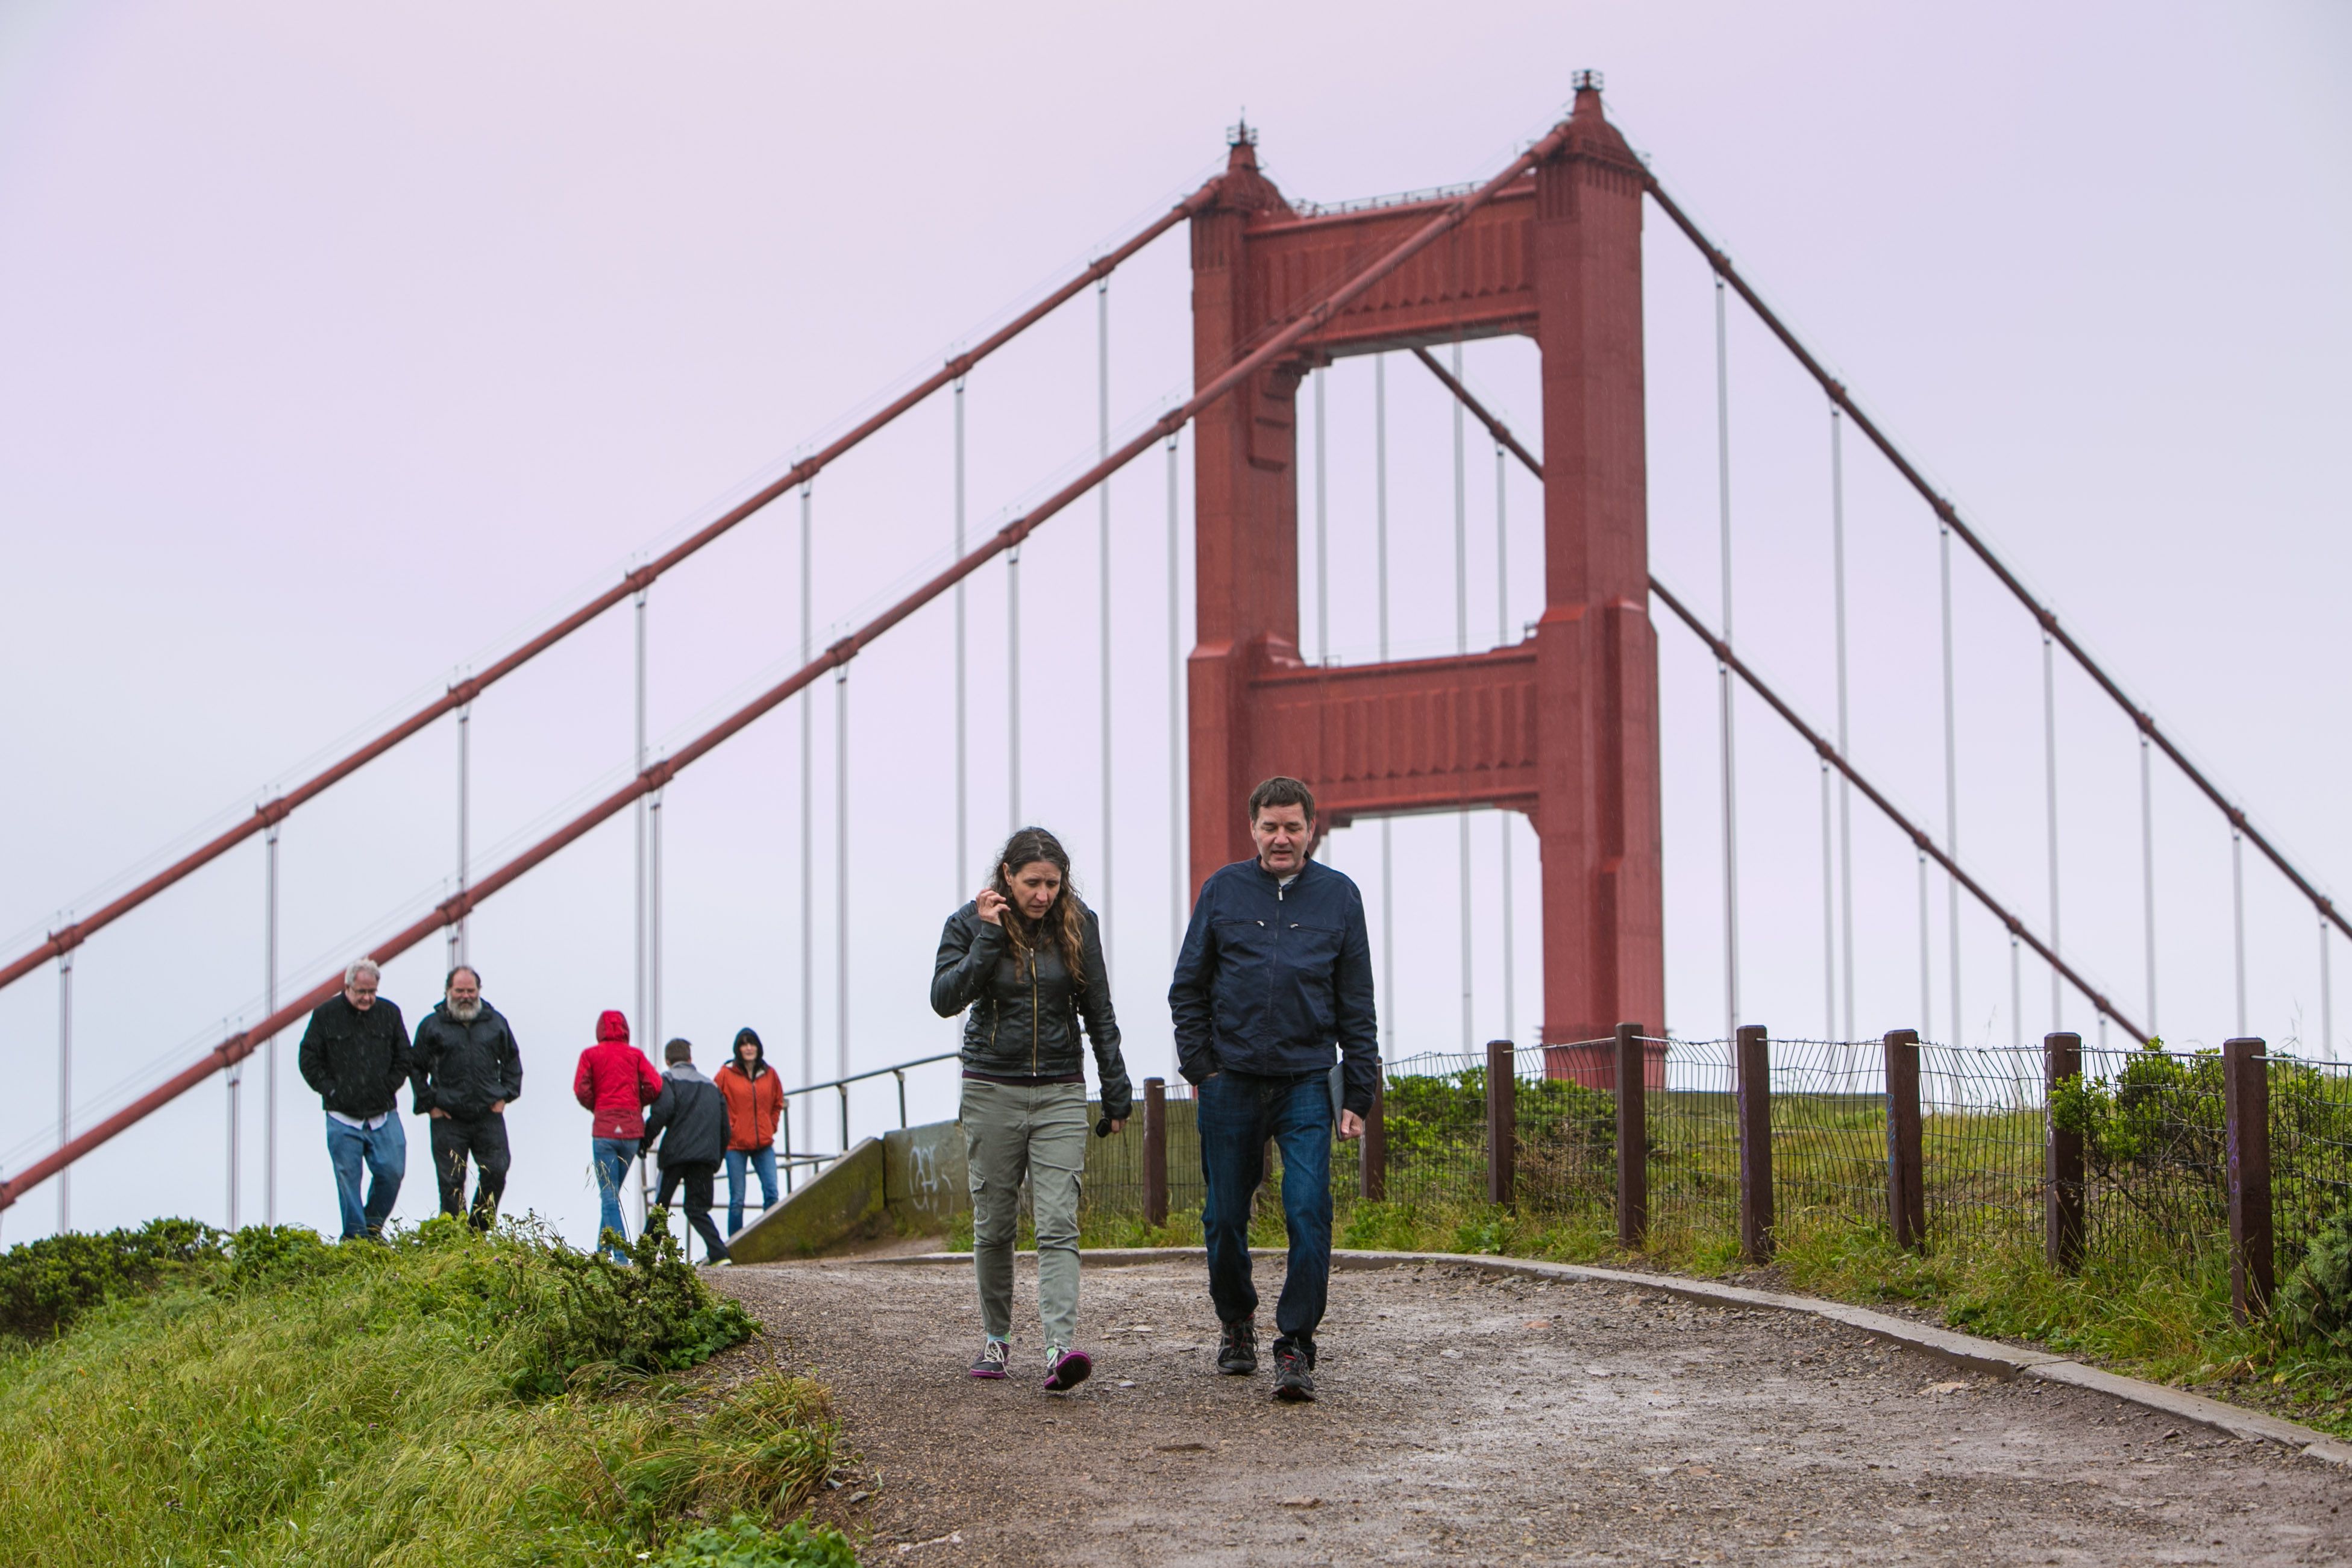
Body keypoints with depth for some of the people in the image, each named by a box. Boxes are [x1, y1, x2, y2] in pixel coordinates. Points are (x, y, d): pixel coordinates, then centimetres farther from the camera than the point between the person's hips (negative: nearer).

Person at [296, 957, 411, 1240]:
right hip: (343, 1117, -2)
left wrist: (387, 1089, 4)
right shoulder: (326, 1015, 0)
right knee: (348, 1178, -1)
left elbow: (404, 1059, 14)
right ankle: (355, 1236, 6)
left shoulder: (389, 1013, 6)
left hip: (384, 1114, 2)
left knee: (392, 1172, -5)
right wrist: (330, 1090, -2)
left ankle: (373, 1226, 15)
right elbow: (309, 1059, 5)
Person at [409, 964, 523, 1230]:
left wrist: (505, 1096, 9)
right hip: (448, 1120, -2)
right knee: (452, 1184, -1)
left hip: (489, 1116, 2)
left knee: (496, 1174, -3)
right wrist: (429, 1105, 0)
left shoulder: (495, 1022, 9)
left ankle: (478, 1230, 13)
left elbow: (512, 1061, 20)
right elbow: (416, 1069, 8)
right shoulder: (432, 1026, 2)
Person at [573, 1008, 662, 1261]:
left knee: (609, 1194, -2)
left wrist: (595, 1108, 11)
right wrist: (636, 1105, 12)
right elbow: (655, 1086, -3)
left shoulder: (591, 1054, 3)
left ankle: (620, 1253, -12)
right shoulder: (636, 1055, 8)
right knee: (613, 1191, 16)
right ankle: (604, 1249, 18)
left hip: (603, 1129, -3)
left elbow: (581, 1090, -7)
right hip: (632, 1128, 3)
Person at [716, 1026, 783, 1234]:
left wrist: (771, 1128, 11)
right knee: (737, 1200, 0)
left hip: (764, 1145, 3)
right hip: (736, 1144, -3)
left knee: (771, 1194, -7)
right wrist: (726, 1131, -3)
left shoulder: (769, 1074, 7)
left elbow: (778, 1104, 21)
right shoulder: (727, 1074, -3)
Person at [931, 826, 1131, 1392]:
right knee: (994, 1224, 7)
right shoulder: (970, 923, -2)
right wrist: (988, 937, -19)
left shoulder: (1079, 925, 3)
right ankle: (996, 1339, 24)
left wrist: (1116, 1090, 10)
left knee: (1059, 1223, -12)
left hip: (1060, 1092, 0)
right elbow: (944, 999, -14)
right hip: (992, 1090, 0)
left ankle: (1061, 1347, -23)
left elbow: (1099, 1011, 10)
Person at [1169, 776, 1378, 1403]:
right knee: (1225, 1216, 8)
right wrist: (1201, 1066, -1)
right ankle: (1236, 1321, 31)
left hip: (1306, 1082, -1)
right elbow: (1188, 988, 9)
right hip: (1231, 1081, 1)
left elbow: (1356, 1005, 7)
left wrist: (1359, 1095, 2)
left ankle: (1295, 1345, -7)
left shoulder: (1339, 896, 5)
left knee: (1309, 1211, -13)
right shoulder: (1223, 890, 5)